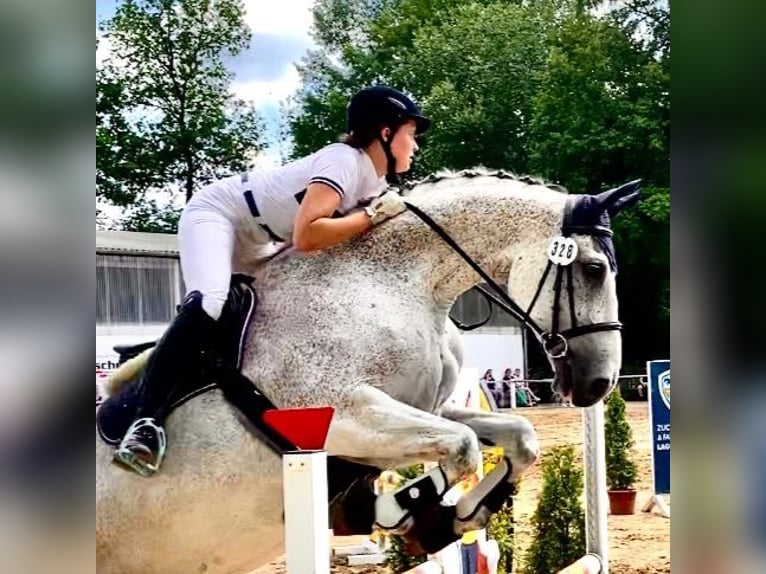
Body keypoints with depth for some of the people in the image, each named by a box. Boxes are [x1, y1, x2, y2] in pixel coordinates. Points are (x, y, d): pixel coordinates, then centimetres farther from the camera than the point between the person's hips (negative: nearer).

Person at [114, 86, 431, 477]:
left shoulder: (377, 180, 1)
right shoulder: (345, 160, -27)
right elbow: (306, 236, -38)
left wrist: (388, 217, -10)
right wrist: (372, 216, -28)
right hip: (217, 211, -11)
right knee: (208, 305, -30)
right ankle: (146, 419, -31)